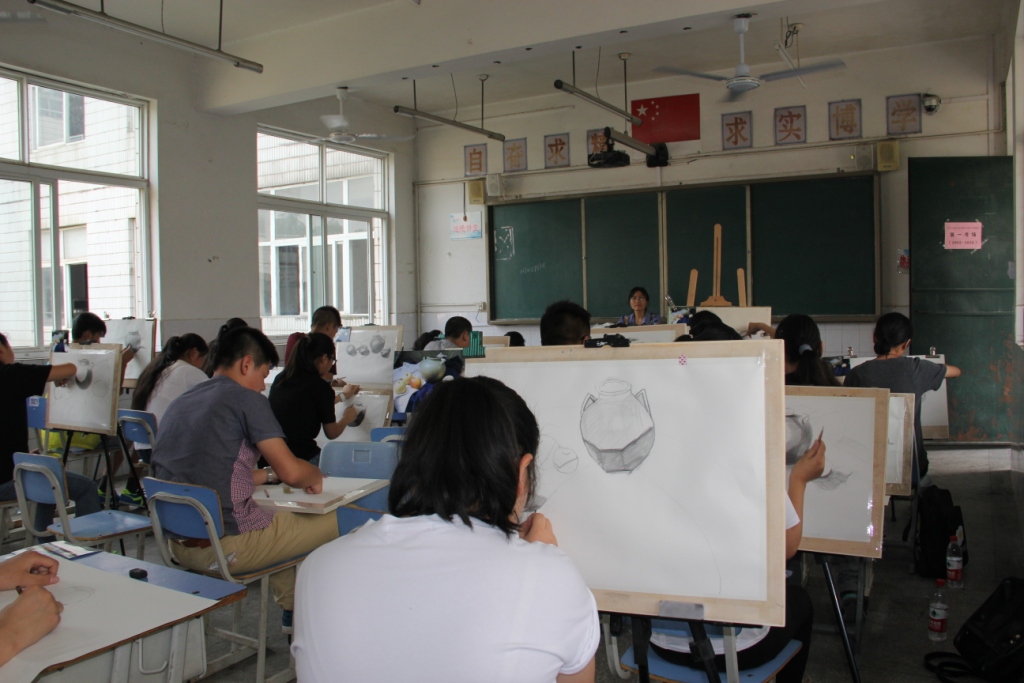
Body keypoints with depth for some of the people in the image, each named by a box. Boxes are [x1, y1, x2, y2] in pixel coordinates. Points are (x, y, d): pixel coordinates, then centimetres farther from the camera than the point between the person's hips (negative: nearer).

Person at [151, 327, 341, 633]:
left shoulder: (178, 404, 13)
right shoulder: (246, 399, -11)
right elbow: (291, 471, -15)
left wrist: (268, 475, 22)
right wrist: (316, 476, 7)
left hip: (178, 544, 9)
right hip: (227, 546, -9)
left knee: (285, 517, 32)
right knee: (334, 522, 6)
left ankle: (293, 611, 36)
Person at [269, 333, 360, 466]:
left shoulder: (281, 379, 7)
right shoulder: (320, 387, -12)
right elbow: (332, 433, 1)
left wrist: (342, 396, 42)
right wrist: (347, 418, 23)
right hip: (302, 458, -7)